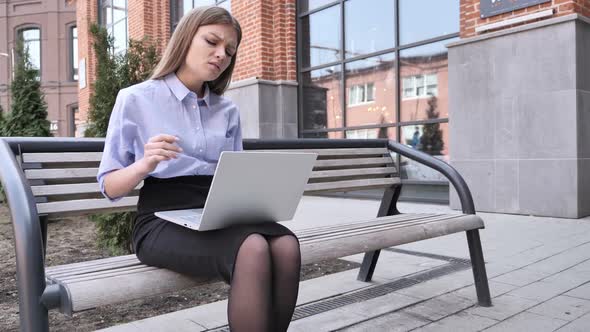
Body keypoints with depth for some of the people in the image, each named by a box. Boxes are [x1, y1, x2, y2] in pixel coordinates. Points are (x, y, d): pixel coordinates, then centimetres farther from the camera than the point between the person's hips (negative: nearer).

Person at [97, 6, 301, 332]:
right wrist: (145, 164, -17)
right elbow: (109, 186, 3)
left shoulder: (228, 111, 16)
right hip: (162, 219, -4)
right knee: (252, 250, -34)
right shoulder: (136, 99, 3)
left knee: (286, 245, -29)